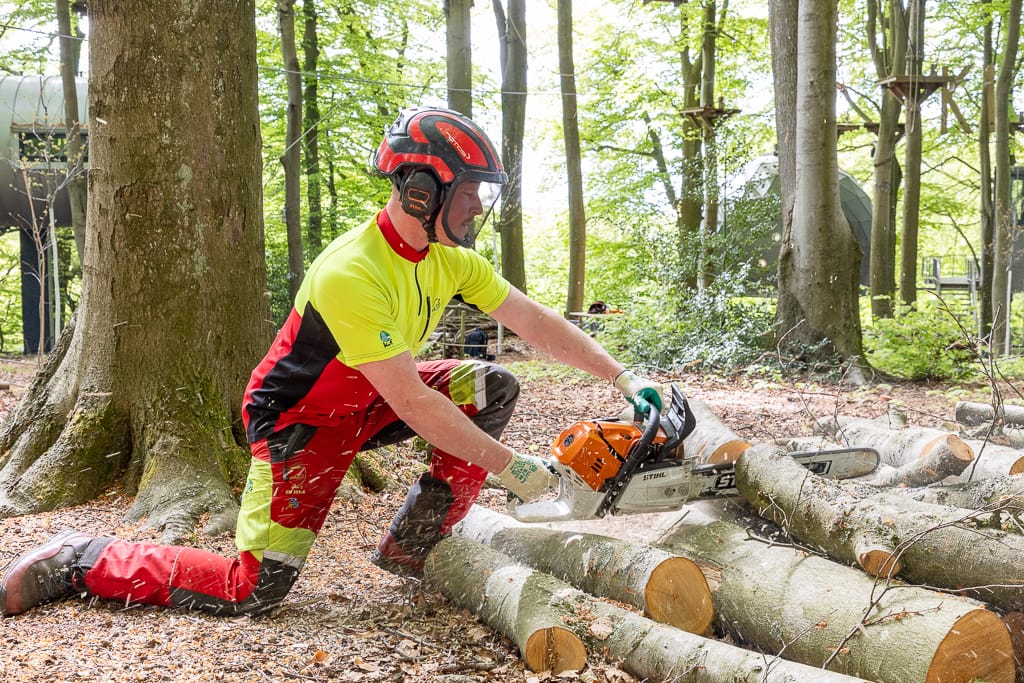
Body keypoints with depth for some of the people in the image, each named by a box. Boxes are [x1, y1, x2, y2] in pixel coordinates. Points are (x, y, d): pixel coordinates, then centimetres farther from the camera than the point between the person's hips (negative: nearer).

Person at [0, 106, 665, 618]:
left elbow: (536, 321, -3)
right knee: (255, 588, -15)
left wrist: (622, 376, -11)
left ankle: (413, 545, 0)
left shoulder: (450, 257, -6)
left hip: (366, 401, 8)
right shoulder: (352, 274, -33)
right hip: (299, 417, -8)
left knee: (492, 388, -8)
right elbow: (413, 404, -31)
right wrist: (510, 466, -26)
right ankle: (82, 561, 4)